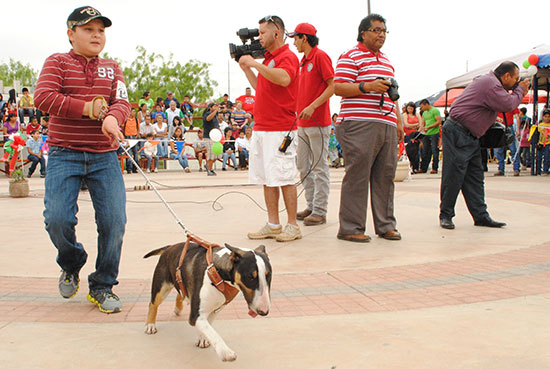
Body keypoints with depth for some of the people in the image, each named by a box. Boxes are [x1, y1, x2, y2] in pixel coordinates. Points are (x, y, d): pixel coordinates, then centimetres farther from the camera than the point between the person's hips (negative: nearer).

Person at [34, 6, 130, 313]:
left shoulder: (112, 68, 16)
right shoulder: (57, 62, 7)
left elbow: (122, 102, 0)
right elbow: (43, 97, -10)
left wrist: (112, 117, -24)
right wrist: (89, 108, -11)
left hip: (104, 156, 2)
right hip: (64, 155, -2)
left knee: (114, 221, -8)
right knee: (57, 219, -14)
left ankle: (103, 286, 11)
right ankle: (72, 265, 20)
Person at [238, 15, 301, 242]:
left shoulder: (287, 57, -8)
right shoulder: (268, 59, 21)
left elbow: (284, 79, -29)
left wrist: (254, 63, -22)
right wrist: (246, 68, 20)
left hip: (280, 129, -9)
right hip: (261, 128, 9)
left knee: (284, 178, -5)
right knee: (267, 179, 9)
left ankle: (292, 227, 2)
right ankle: (273, 225, 16)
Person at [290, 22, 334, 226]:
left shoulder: (320, 56, -7)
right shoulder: (303, 60, 19)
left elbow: (333, 86, -14)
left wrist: (312, 106, -21)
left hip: (318, 121, -9)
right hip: (302, 122, 9)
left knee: (319, 167, -5)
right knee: (303, 167, 11)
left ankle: (320, 211, -2)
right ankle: (311, 206, 19)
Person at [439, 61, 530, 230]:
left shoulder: (489, 81, 18)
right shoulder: (491, 84, -15)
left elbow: (502, 105, 25)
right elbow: (508, 105, -18)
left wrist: (518, 92, 13)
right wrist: (520, 90, -1)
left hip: (469, 136, 11)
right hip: (457, 133, -11)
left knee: (475, 175, 8)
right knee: (454, 175, -8)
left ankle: (481, 216, 10)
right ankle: (446, 215, -1)